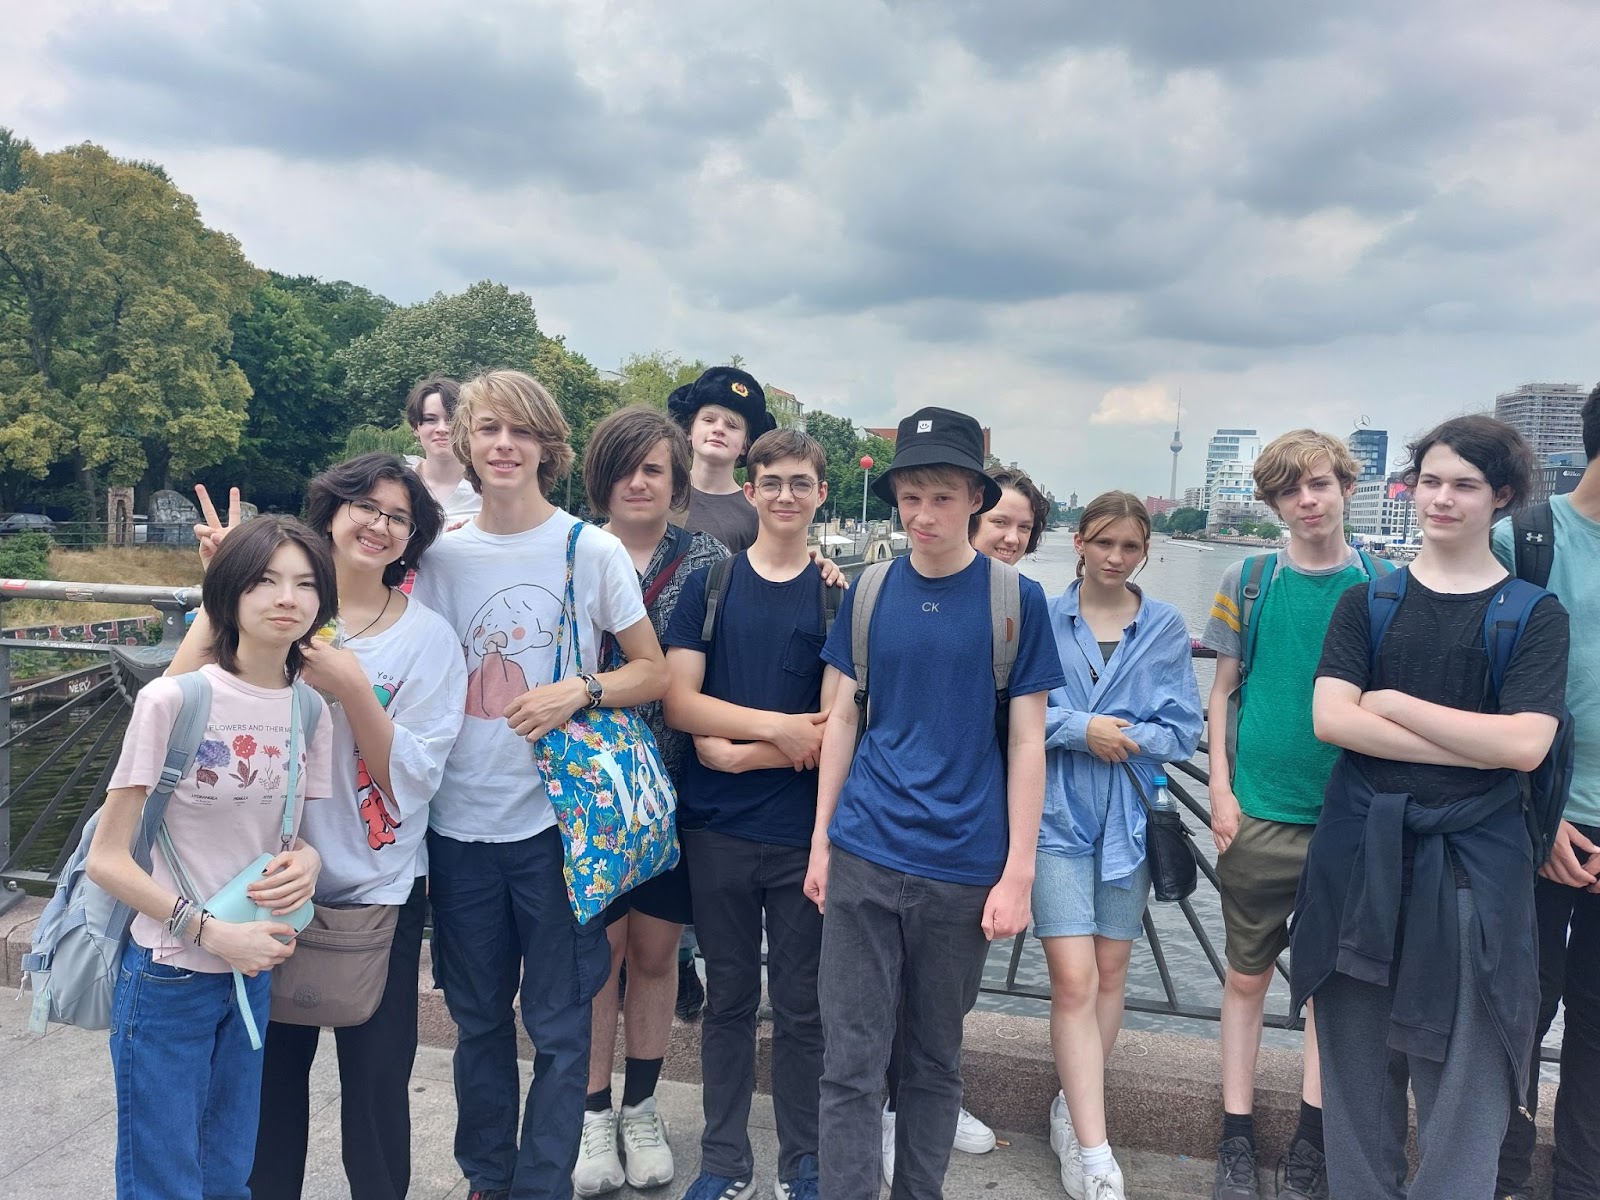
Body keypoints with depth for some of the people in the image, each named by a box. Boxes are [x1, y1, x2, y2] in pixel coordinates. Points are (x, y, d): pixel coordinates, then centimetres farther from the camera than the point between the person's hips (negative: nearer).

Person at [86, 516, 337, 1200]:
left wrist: (306, 861, -12)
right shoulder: (173, 700, -17)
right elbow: (106, 859, -13)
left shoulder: (310, 710, -1)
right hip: (168, 976, -5)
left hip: (255, 971, 5)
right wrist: (211, 932, -20)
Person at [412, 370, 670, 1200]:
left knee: (558, 1026, 7)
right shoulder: (440, 556, 4)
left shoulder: (591, 550, -4)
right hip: (460, 822, 3)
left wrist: (580, 690, -17)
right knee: (478, 1022, 17)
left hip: (557, 819, -3)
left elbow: (654, 673, -1)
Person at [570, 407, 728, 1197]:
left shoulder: (707, 560, 1)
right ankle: (593, 1112, 27)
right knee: (598, 946, 7)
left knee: (655, 948, 12)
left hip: (673, 785, 1)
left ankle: (640, 1108, 32)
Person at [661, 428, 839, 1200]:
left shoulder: (839, 595, 1)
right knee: (729, 998, 13)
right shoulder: (710, 583, 4)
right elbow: (677, 700, -5)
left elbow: (834, 727, -5)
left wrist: (739, 750, -12)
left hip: (804, 832, -1)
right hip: (717, 828, 1)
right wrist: (777, 725, -14)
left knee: (801, 1005, 11)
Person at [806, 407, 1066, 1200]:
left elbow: (1026, 742, -3)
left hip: (963, 867, -1)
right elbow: (843, 720, 7)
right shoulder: (869, 593, 2)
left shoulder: (1016, 600, -4)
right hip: (864, 856, 1)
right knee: (851, 1062, 4)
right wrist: (820, 841, 6)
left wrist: (1018, 872, -6)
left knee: (935, 1059, 15)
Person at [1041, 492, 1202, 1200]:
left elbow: (1184, 730, -1)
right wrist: (1079, 729, -17)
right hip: (1057, 814, -2)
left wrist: (1118, 736, -15)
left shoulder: (1166, 627, 3)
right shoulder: (1041, 619, -1)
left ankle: (1073, 1107, 30)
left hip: (1129, 815, 3)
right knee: (1073, 978, -8)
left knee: (1109, 970, 11)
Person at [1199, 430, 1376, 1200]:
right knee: (1248, 974, 9)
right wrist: (1221, 790, -4)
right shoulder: (1249, 580, 0)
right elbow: (1222, 690, 3)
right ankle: (1237, 1138, 21)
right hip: (1259, 813, 0)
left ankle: (1312, 1138, 26)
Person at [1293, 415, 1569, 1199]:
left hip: (1472, 860, -1)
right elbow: (1330, 718, -7)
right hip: (1362, 850, 2)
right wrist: (1478, 746, -12)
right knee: (1358, 1068, 10)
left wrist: (1392, 702, -7)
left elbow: (1526, 745, -9)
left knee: (1463, 1071, 2)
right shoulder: (1368, 602, 7)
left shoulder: (1534, 614, 4)